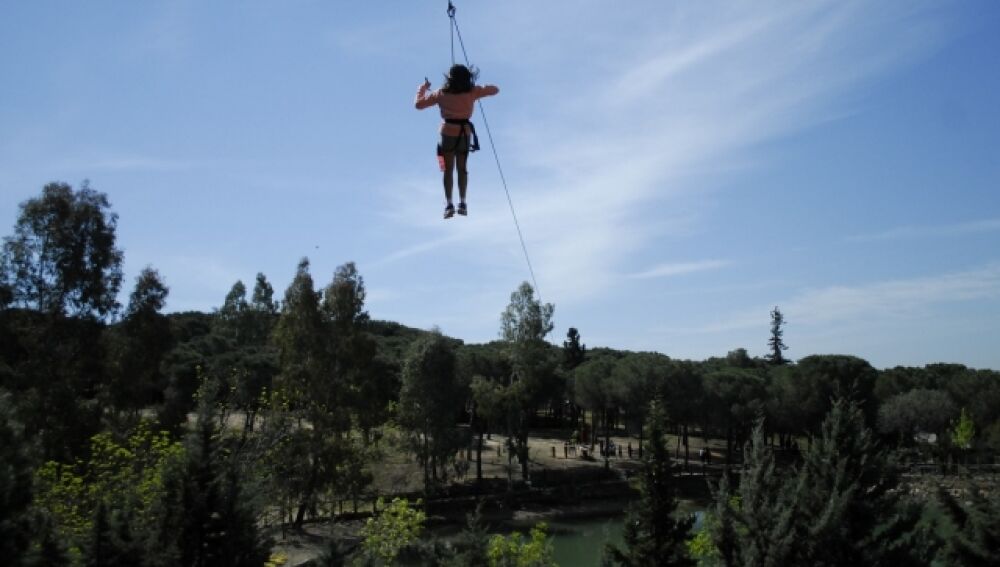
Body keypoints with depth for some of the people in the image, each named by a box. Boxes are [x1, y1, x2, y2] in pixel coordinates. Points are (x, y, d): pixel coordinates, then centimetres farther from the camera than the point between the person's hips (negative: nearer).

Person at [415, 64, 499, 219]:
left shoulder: (441, 94, -8)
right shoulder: (472, 92, -6)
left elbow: (418, 104, -2)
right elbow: (495, 89, 8)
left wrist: (423, 88, 14)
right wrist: (481, 88, 22)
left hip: (448, 133, -1)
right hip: (465, 133, 2)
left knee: (448, 170, 7)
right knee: (462, 168, 16)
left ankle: (449, 204, -2)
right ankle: (462, 203, 9)